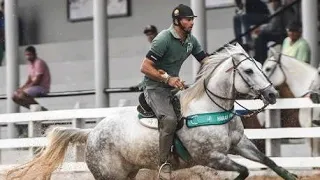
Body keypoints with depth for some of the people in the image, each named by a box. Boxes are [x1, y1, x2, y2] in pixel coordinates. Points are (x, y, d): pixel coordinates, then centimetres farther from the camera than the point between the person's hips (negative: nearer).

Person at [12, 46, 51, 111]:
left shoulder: (39, 63, -15)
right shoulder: (30, 64, 14)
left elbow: (37, 81, -19)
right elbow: (29, 80, 16)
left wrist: (25, 88, -18)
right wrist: (22, 88, -2)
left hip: (42, 87, -10)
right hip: (34, 87, 10)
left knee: (22, 95, -29)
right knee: (15, 96, 1)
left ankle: (41, 109, -17)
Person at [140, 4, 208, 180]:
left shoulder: (191, 40, 4)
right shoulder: (164, 39, -18)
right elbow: (145, 67, -20)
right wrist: (167, 78, -29)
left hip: (174, 86, 8)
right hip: (155, 88, -8)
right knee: (170, 119, -31)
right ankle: (164, 165, -25)